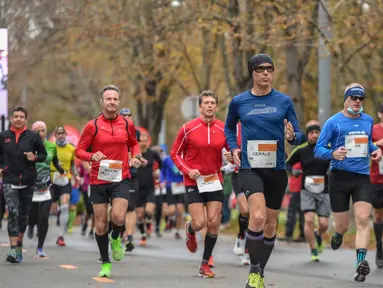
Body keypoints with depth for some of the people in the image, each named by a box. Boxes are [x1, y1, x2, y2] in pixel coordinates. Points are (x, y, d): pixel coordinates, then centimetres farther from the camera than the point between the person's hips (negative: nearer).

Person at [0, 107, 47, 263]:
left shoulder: (33, 137, 0)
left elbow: (43, 154, 8)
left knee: (23, 215, 12)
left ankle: (19, 246, 29)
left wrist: (35, 157, -12)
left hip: (27, 181, 1)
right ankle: (13, 249, -22)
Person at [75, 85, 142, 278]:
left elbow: (134, 144, 21)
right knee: (101, 224, 4)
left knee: (118, 217, -21)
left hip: (121, 179, 0)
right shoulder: (93, 126, -3)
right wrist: (92, 156, -19)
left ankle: (116, 239, 14)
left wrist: (136, 156, 0)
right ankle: (105, 264, 20)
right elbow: (79, 150, 1)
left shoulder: (127, 124, 4)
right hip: (98, 180, 0)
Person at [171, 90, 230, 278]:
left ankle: (205, 264, 13)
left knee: (213, 223, -3)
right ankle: (190, 231, 29)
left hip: (215, 181, 2)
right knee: (199, 223, -11)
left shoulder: (224, 129, 0)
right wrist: (187, 170, -12)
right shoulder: (188, 128, -7)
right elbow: (175, 153, 1)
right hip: (194, 181, -2)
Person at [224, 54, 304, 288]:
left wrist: (292, 136, -19)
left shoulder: (284, 101, 1)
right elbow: (229, 127, 21)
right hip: (250, 168, -2)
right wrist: (233, 147, 4)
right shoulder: (239, 102, 2)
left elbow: (298, 135, 4)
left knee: (270, 224, 10)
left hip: (277, 169, 2)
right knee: (258, 216, -23)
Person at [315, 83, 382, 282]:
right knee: (342, 225, 5)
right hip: (340, 177, -2)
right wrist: (333, 154, -25)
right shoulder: (333, 122, -3)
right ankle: (338, 235, 43)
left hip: (363, 178, 2)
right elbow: (318, 150, -4)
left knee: (363, 219, -17)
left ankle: (361, 262, -23)